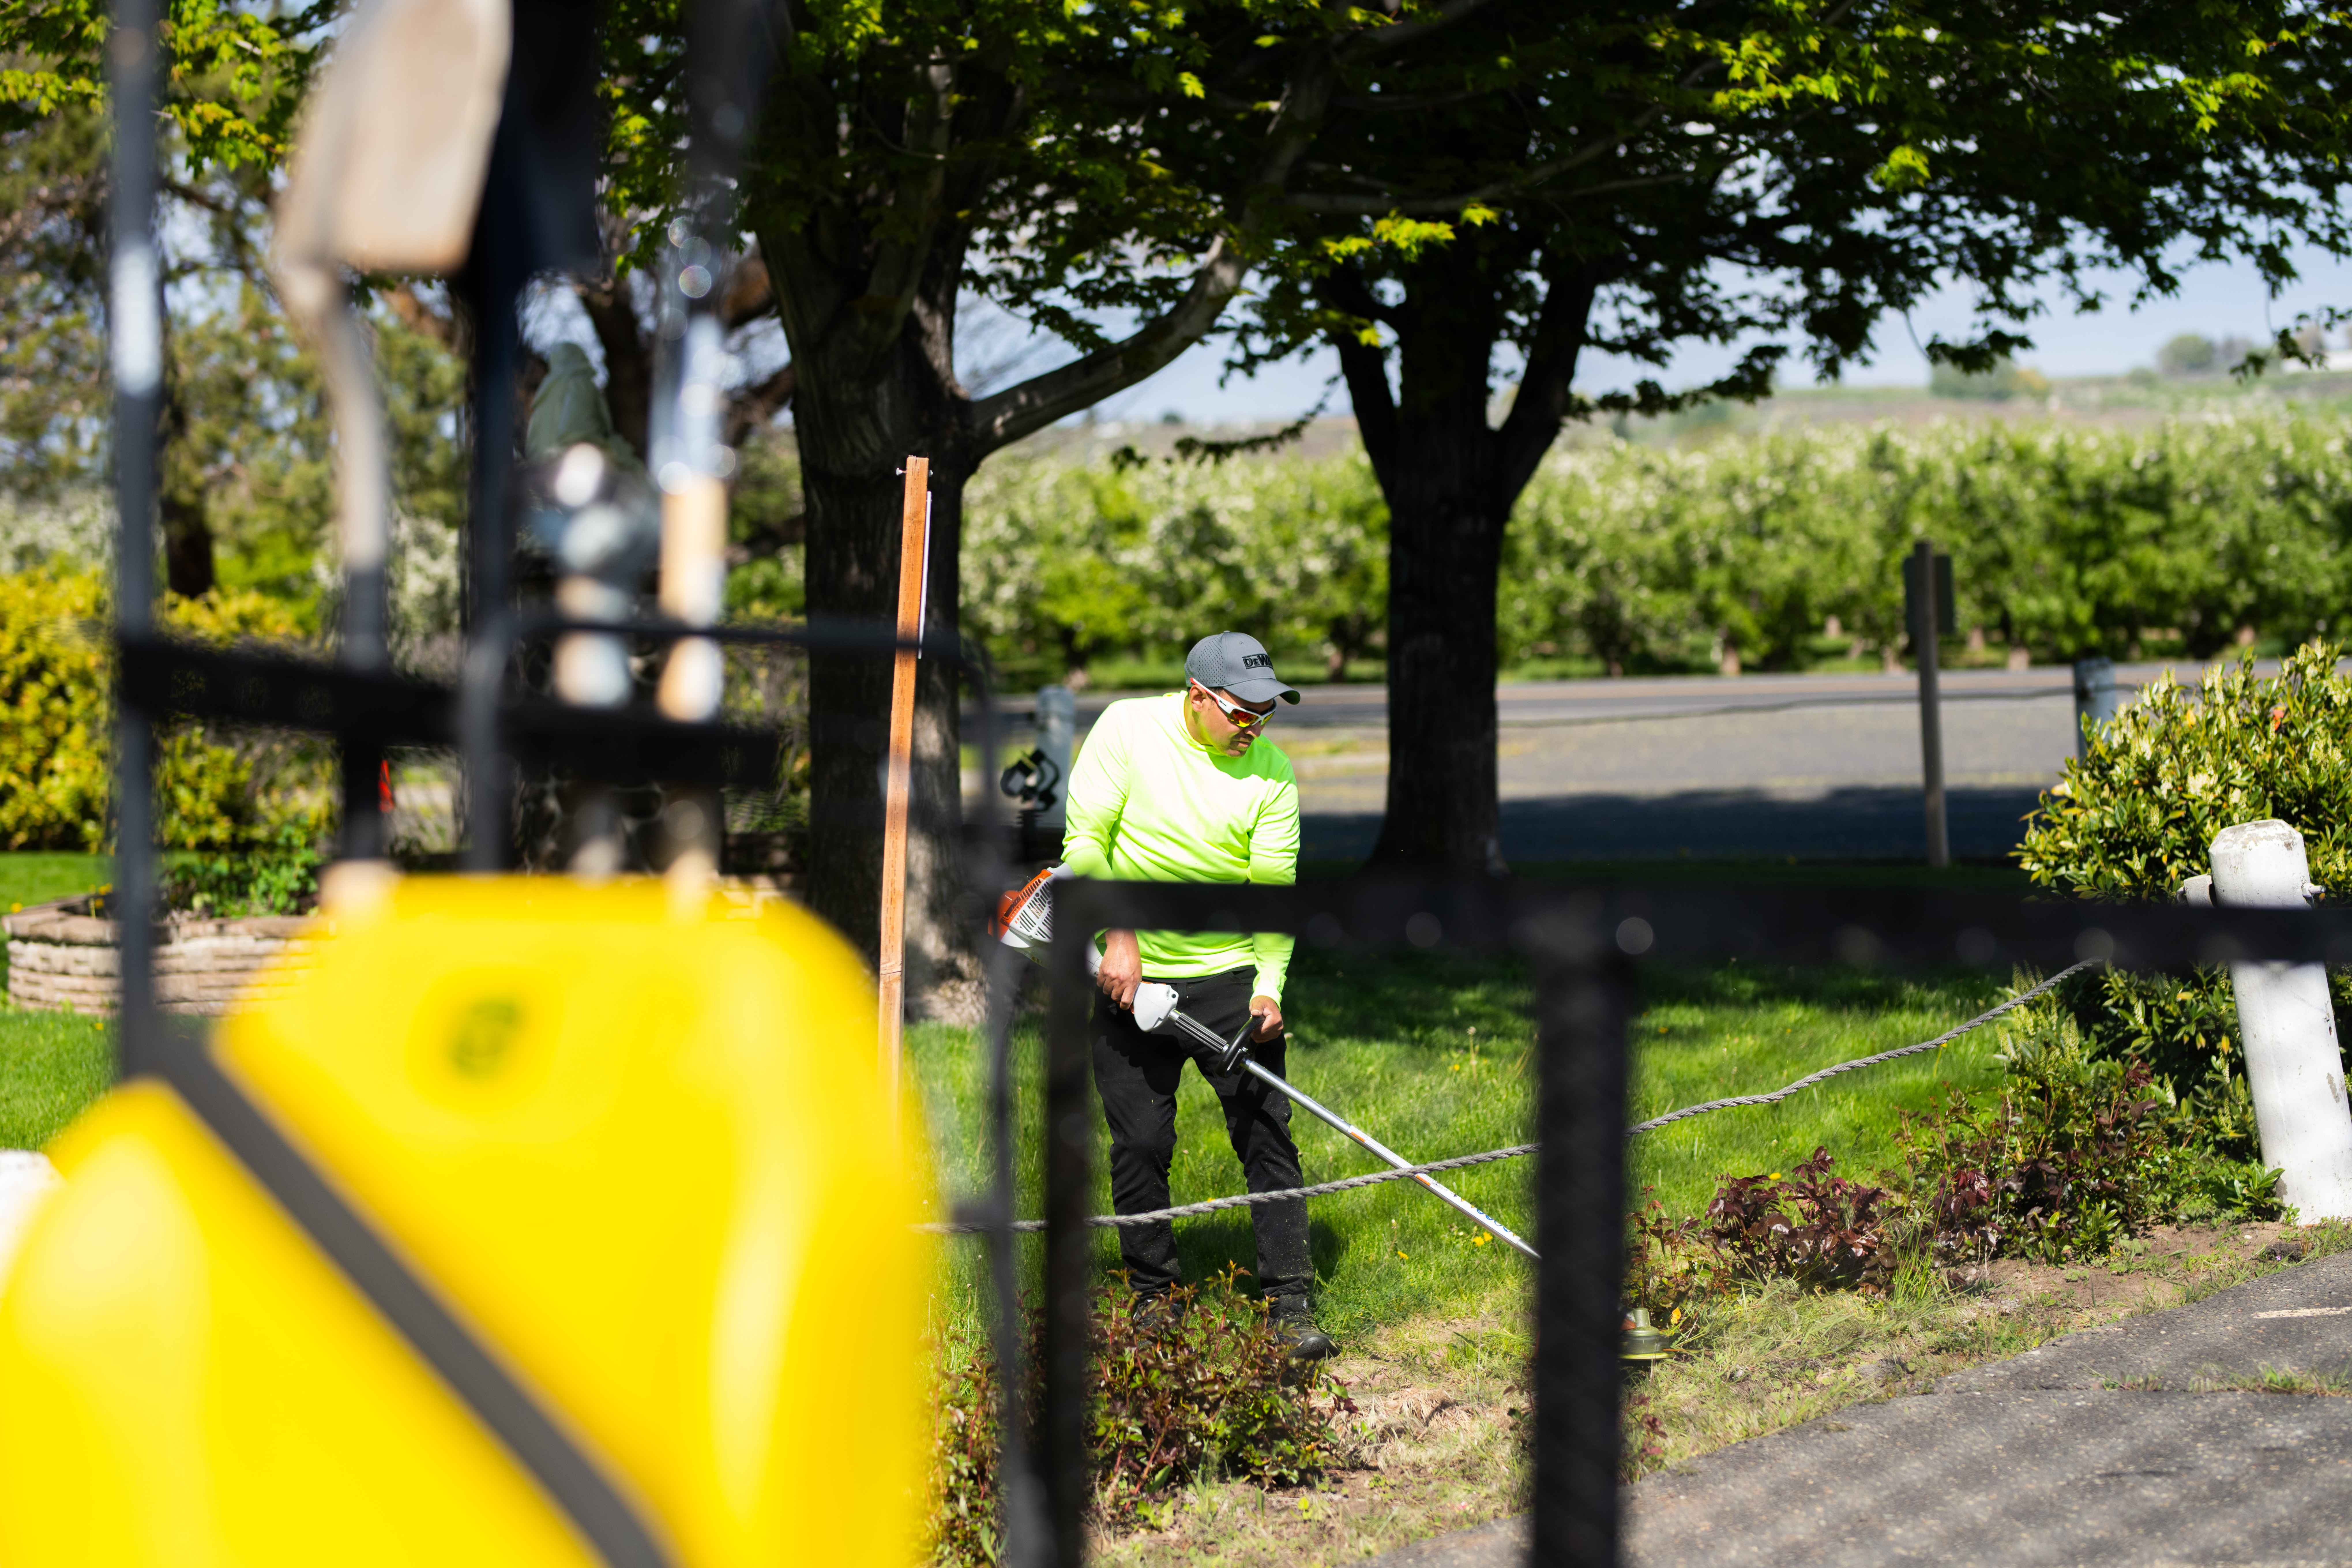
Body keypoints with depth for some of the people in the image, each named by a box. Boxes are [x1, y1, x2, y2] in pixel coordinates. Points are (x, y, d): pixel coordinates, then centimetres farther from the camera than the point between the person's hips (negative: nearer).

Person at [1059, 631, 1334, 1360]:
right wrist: (1119, 937, -17)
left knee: (1267, 1135, -5)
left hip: (1232, 977, 1)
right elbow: (1085, 841, -7)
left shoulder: (1273, 772, -6)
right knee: (1140, 1144, 2)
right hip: (1130, 974, 0)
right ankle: (1153, 1295, 18)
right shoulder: (1126, 729, -8)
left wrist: (1269, 987, -19)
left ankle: (1290, 1302, 0)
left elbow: (1274, 887, -6)